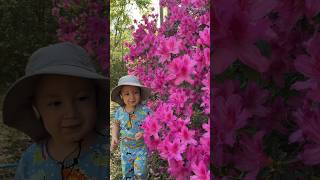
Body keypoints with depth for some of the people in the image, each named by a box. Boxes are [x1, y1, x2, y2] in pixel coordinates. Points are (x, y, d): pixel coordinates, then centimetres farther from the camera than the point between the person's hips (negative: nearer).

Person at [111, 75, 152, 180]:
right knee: (126, 171, 20)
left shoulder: (145, 111, -22)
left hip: (141, 148, -3)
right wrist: (114, 137, -6)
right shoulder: (119, 112, -10)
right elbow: (116, 124, 8)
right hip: (125, 148, 3)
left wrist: (143, 133, -31)